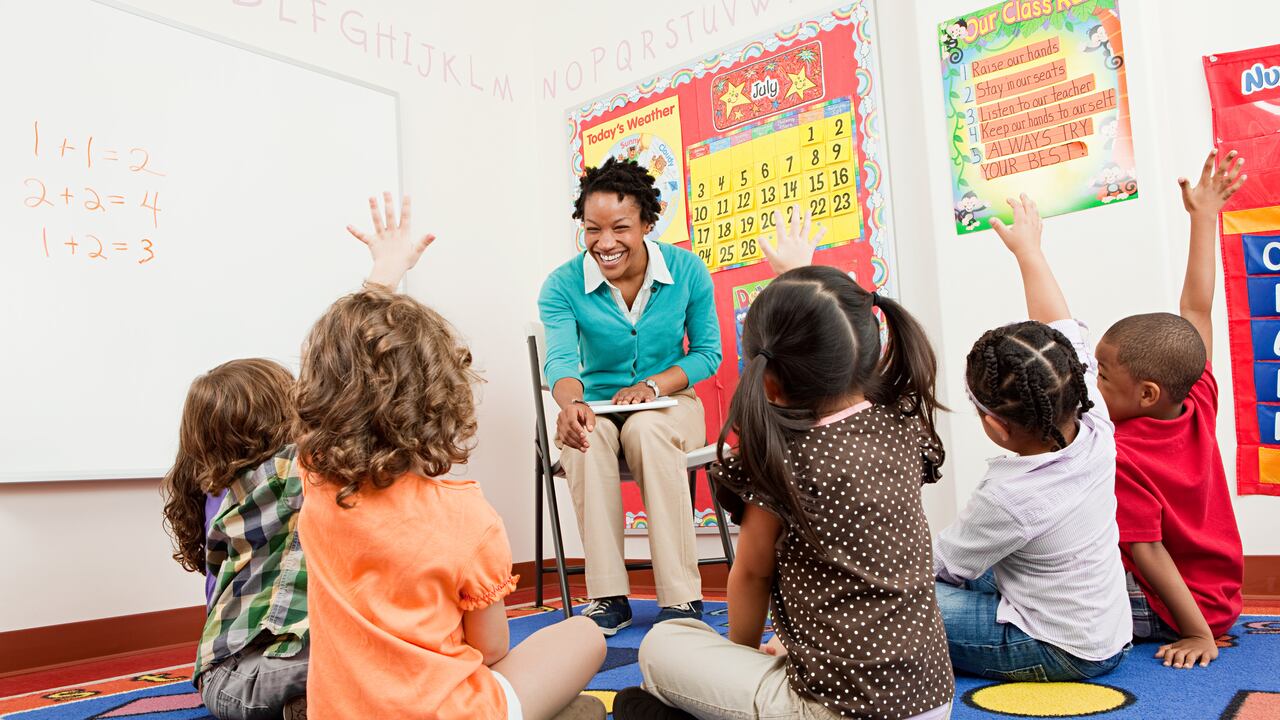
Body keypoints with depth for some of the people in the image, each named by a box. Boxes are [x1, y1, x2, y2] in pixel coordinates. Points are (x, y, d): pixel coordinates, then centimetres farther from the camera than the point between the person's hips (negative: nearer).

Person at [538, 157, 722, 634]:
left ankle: (681, 596, -31)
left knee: (648, 429, -36)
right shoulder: (562, 285, -7)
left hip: (670, 404, 0)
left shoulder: (686, 270, -6)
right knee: (585, 437, -34)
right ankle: (608, 596, -28)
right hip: (598, 409, 1)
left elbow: (708, 352, 0)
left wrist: (651, 386, -18)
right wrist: (570, 403, -45)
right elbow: (561, 359, -21)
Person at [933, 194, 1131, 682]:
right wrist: (1028, 249, 11)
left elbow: (944, 563, -14)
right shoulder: (1096, 431, -13)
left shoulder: (1009, 498, -31)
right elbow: (1061, 331, 0)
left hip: (1060, 653, -8)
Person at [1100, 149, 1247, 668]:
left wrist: (1199, 634, -18)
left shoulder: (1118, 455, -24)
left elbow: (1148, 552, -23)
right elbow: (1196, 308, 4)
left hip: (1173, 607, -8)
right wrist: (1204, 217, 12)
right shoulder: (1200, 404, -5)